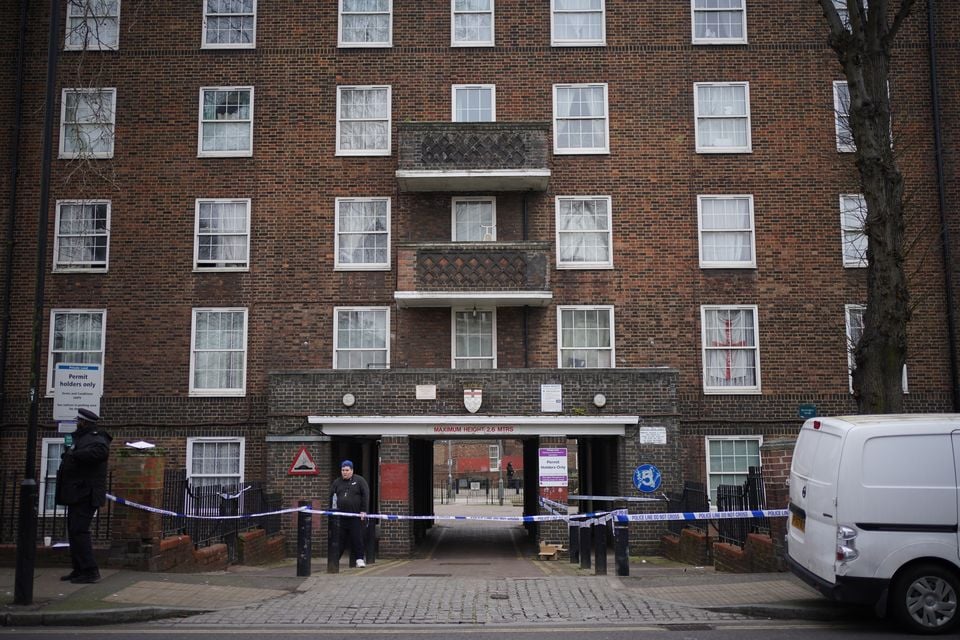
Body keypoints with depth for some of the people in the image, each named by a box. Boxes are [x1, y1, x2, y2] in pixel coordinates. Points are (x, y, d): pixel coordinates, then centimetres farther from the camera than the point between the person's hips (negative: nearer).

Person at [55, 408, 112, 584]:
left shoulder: (96, 439, -12)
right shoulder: (81, 438, 20)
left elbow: (101, 452, -35)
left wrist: (75, 455, -28)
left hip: (86, 495, -11)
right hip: (77, 495, 11)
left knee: (79, 531, -15)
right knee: (74, 531, 14)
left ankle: (90, 571, -15)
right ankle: (79, 569, 20)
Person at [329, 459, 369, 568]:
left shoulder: (359, 481, 4)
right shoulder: (337, 482, 14)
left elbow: (365, 496, -2)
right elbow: (331, 496, 16)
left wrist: (363, 511, -8)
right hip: (341, 517, 3)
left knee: (357, 538, -3)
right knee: (340, 539, 2)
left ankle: (360, 559, 3)